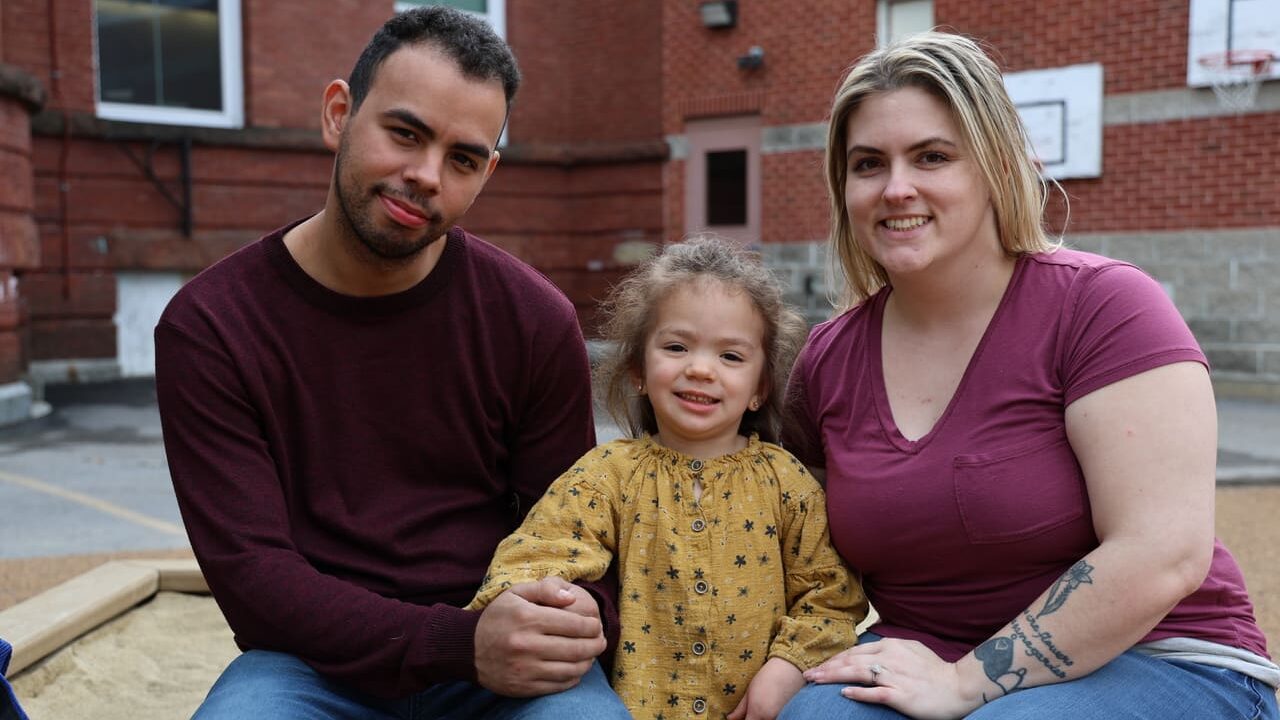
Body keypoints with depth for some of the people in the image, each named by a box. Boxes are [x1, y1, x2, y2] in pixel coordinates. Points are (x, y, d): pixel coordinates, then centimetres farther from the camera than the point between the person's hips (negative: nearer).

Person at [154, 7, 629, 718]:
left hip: (505, 657, 1)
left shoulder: (535, 320, -3)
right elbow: (250, 573, -11)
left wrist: (581, 623, -20)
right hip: (314, 659, 0)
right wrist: (461, 644, -23)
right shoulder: (207, 326, -6)